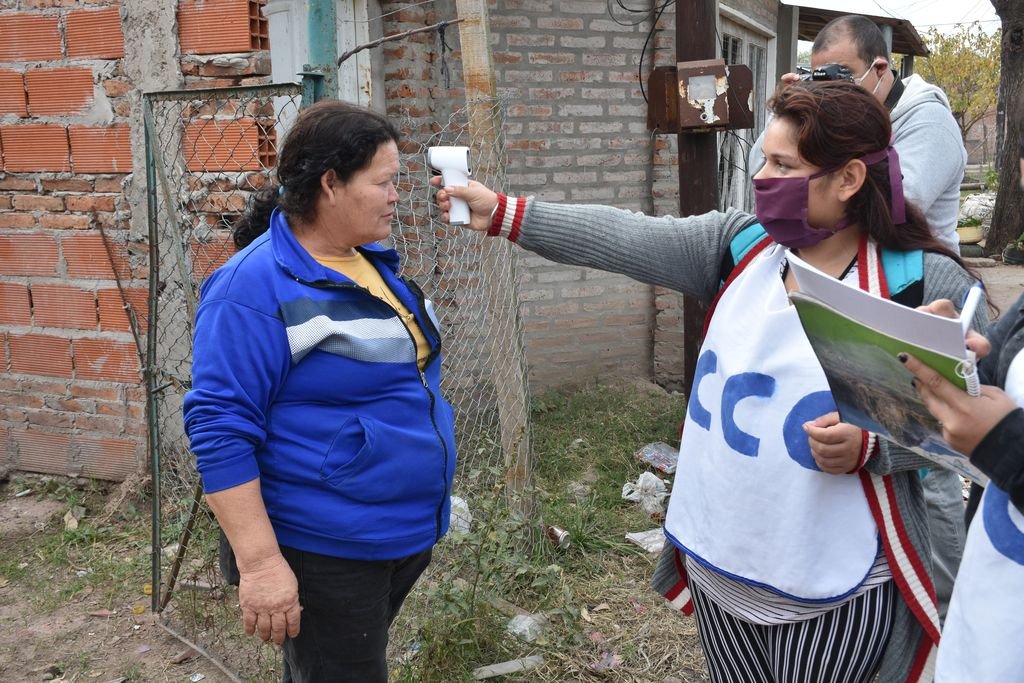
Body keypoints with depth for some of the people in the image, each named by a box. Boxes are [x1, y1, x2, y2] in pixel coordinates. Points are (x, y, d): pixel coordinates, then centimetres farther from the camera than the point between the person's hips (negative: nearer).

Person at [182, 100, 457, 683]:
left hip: (409, 532, 8)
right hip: (327, 550, -8)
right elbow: (221, 428, -22)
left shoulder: (374, 261, 6)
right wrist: (260, 562, -25)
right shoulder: (256, 286, -20)